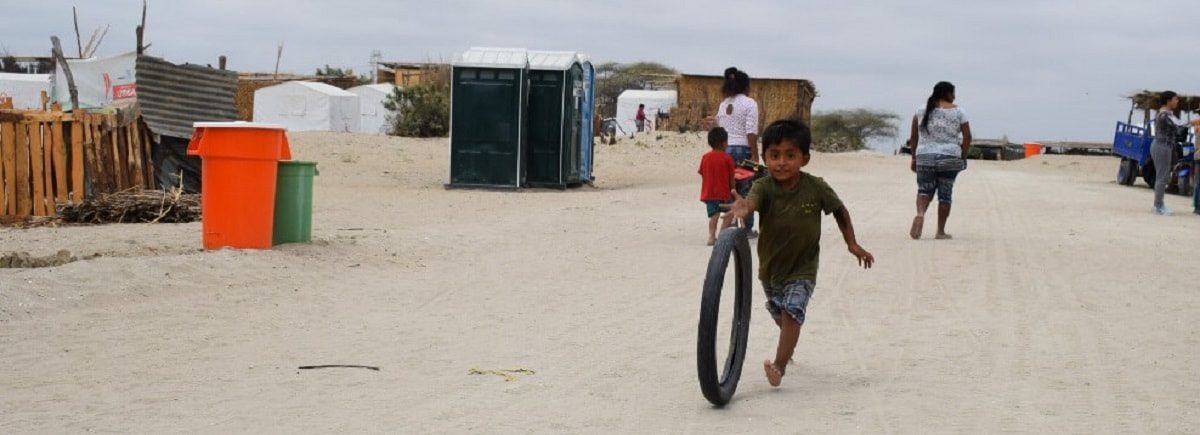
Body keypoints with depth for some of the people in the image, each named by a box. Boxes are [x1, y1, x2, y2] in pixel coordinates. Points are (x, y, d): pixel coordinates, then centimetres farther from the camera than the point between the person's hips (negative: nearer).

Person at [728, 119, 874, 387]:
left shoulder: (816, 188, -20)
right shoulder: (764, 187, -22)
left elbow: (839, 211, -2)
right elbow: (753, 200, -46)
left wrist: (852, 244, -2)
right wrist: (742, 207, -70)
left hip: (802, 267, -3)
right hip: (771, 266, 3)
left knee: (792, 310, -23)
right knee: (780, 315, 25)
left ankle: (779, 365, -21)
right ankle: (789, 346, 55)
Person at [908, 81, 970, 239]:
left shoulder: (921, 111, 6)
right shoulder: (957, 112, 2)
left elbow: (913, 137, 7)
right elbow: (967, 136, -2)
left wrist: (914, 158, 13)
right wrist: (963, 157, 7)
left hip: (925, 157, 1)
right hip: (949, 158, -1)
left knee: (924, 190, 10)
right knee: (945, 194, 7)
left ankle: (920, 214, -21)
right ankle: (940, 231, 9)